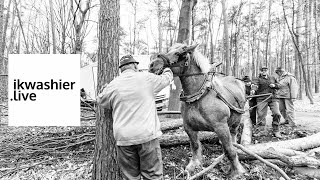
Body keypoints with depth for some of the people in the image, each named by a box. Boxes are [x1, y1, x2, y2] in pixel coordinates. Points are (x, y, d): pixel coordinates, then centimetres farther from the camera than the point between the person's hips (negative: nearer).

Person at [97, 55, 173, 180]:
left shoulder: (113, 85, 2)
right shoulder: (147, 78, -1)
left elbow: (100, 100, 20)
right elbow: (166, 78, 17)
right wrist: (167, 69, 38)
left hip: (123, 139, 2)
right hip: (147, 135, -2)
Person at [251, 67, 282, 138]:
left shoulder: (272, 78, 21)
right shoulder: (258, 79, 5)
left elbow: (278, 85, 28)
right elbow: (254, 85, -16)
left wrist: (274, 85, 4)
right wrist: (253, 89, -40)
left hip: (273, 98, 3)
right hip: (262, 99, -3)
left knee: (277, 114, -7)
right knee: (261, 115, -5)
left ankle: (276, 131, 8)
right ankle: (264, 129, 15)